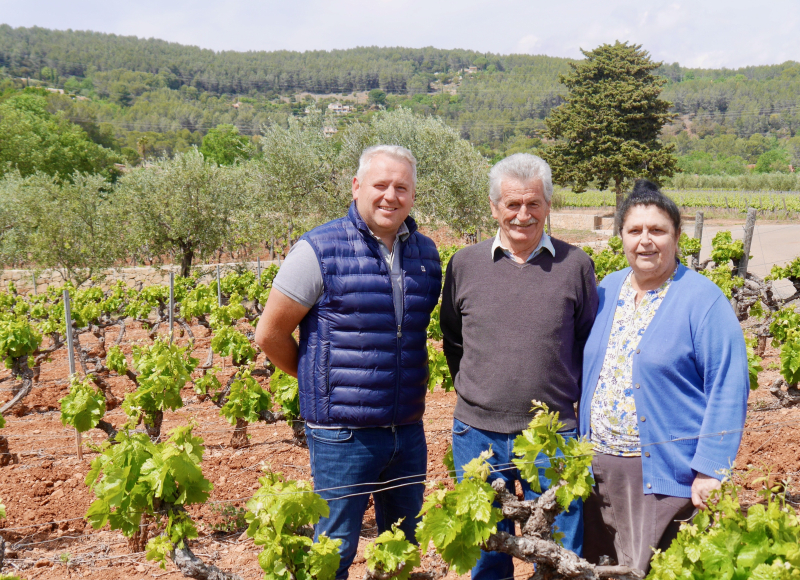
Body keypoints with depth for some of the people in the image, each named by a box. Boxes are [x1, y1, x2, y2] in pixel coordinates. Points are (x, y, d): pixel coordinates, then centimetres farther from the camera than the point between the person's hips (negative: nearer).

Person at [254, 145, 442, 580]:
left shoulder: (426, 253, 6)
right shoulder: (320, 250, -11)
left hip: (409, 430, 6)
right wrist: (320, 382, 3)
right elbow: (269, 334, -6)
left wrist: (401, 378, 8)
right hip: (343, 433, -5)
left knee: (405, 545, 19)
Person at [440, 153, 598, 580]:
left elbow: (589, 343, 9)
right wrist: (471, 391, 10)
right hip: (478, 435, 1)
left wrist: (568, 397, 5)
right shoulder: (464, 264, 2)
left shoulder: (575, 265, -1)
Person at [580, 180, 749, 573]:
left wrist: (711, 470, -16)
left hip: (664, 474, -5)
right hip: (597, 468, 6)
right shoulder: (607, 289, 9)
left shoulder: (703, 300, -9)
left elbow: (729, 390, -11)